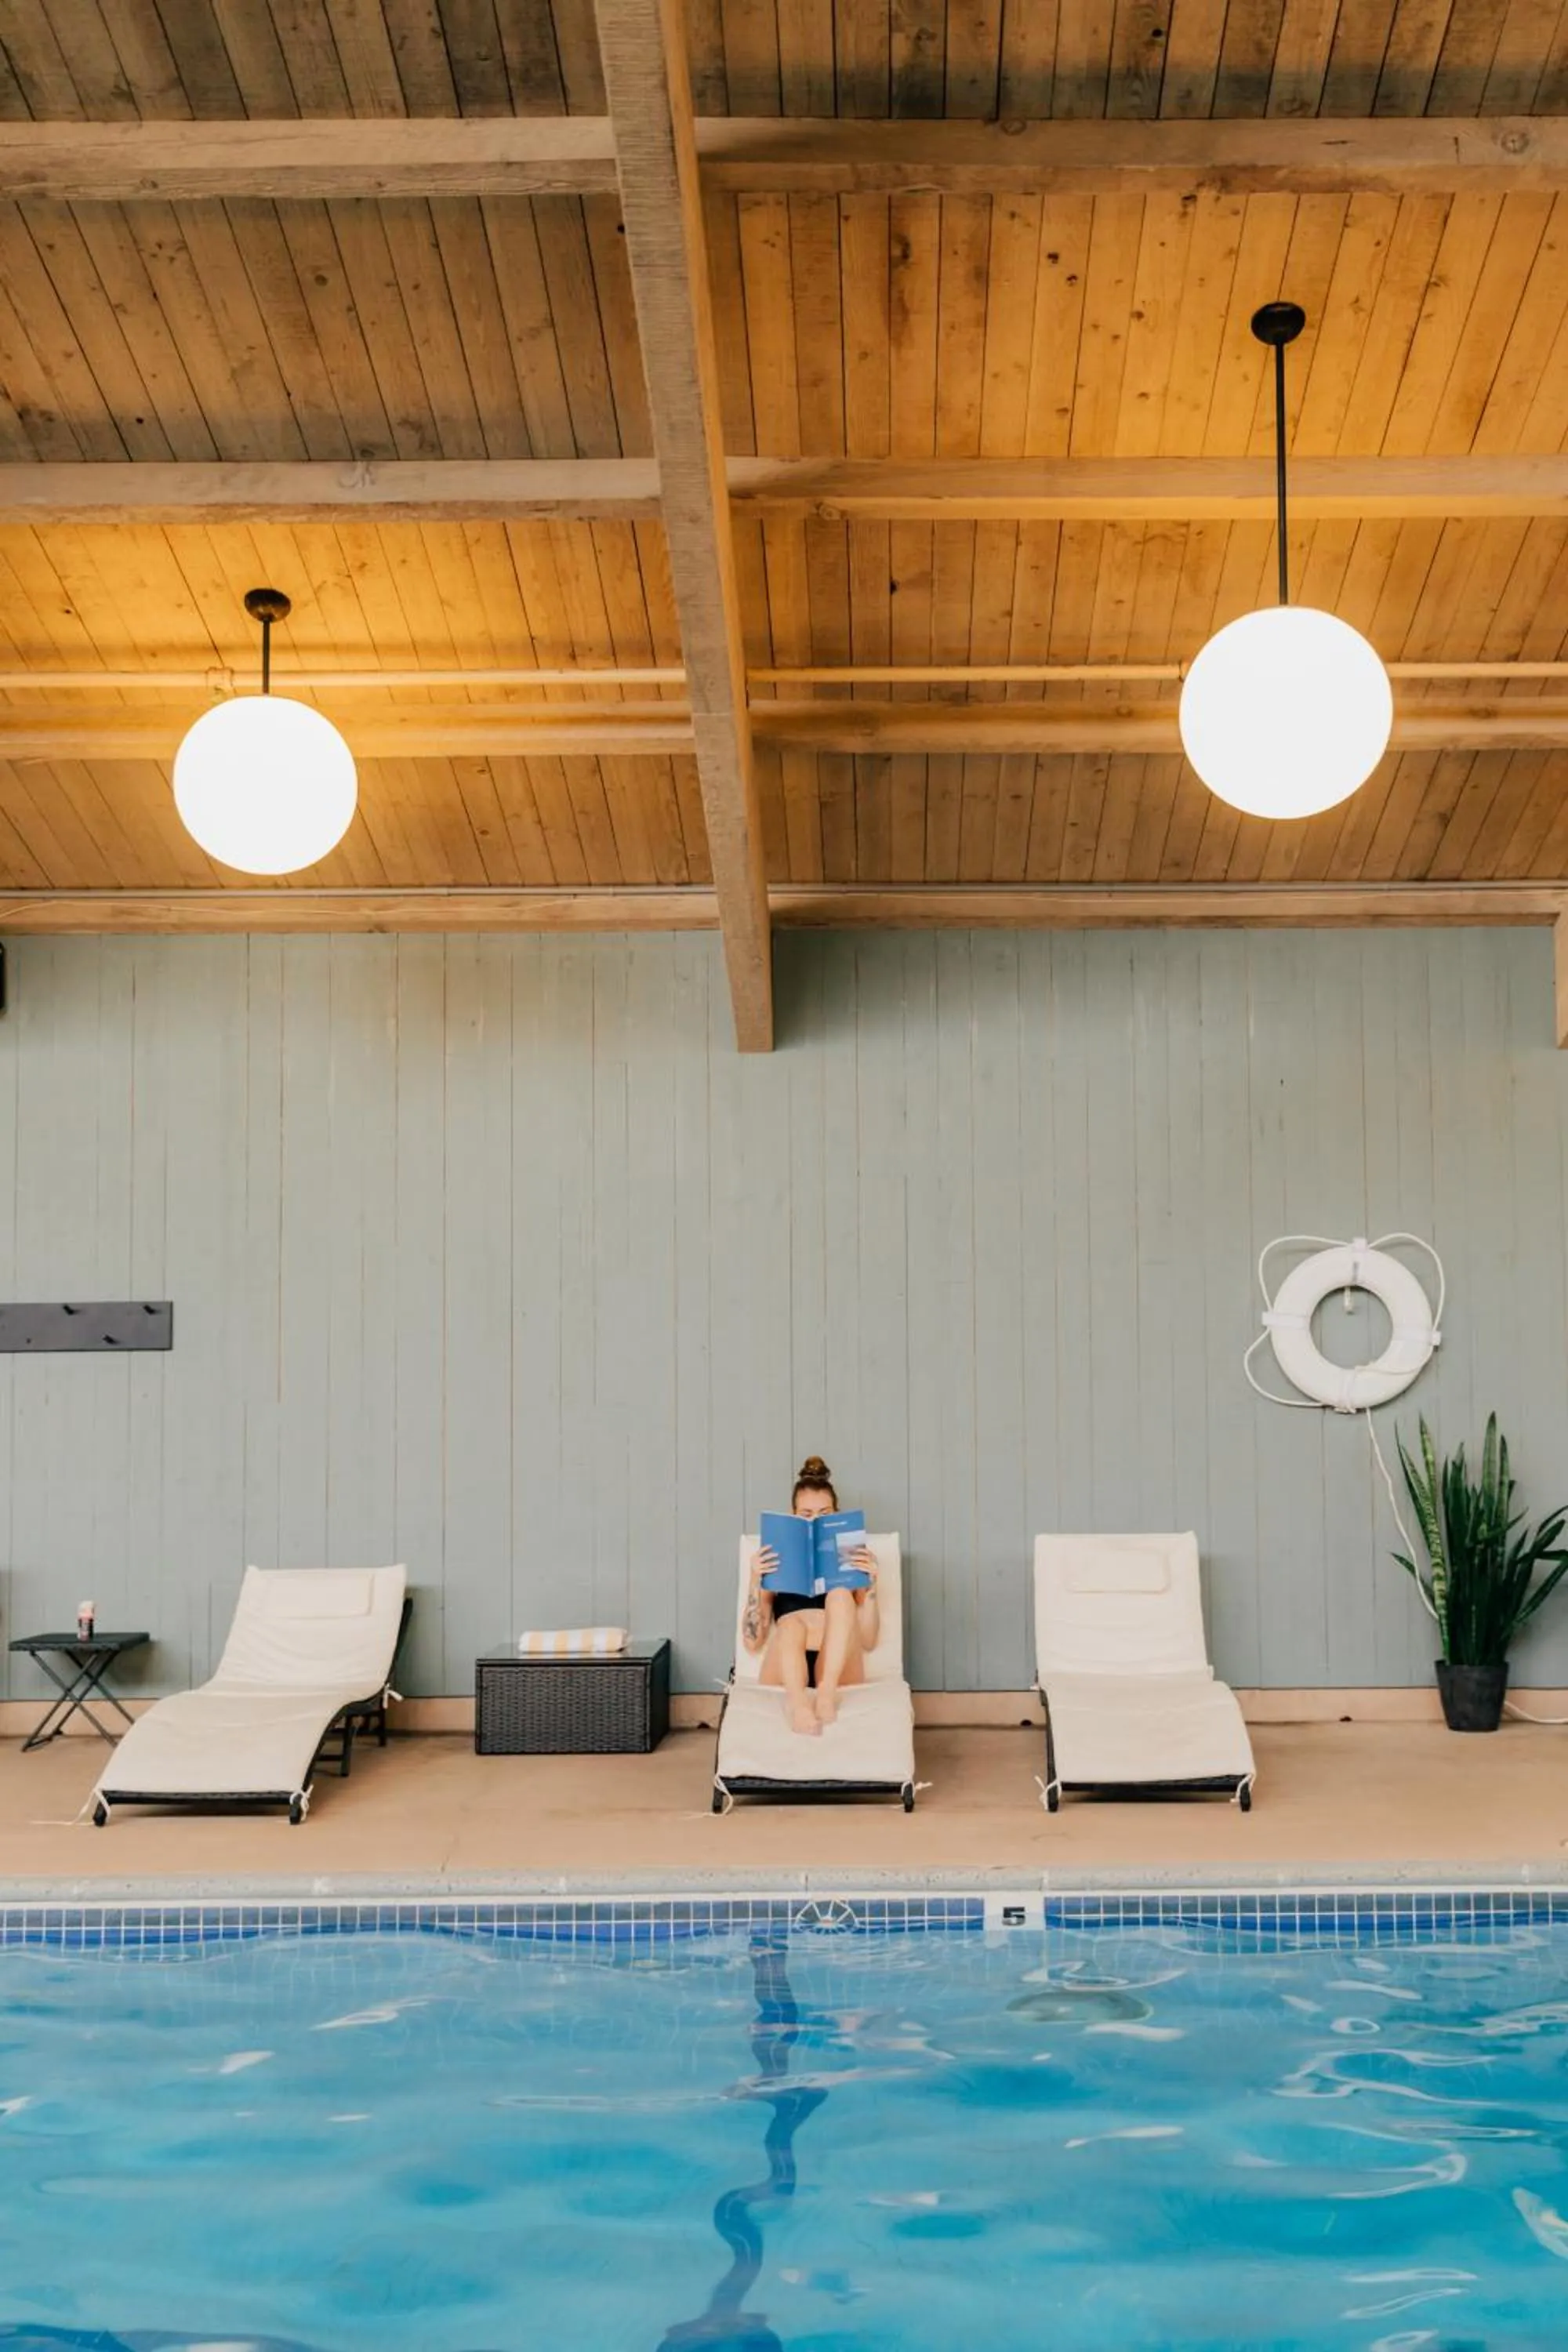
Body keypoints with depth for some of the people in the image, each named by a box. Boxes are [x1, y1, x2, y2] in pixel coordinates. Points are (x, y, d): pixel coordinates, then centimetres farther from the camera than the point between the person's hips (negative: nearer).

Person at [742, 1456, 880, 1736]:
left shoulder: (850, 1562, 19)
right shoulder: (775, 1565, 19)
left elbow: (868, 1640, 9)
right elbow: (753, 1642, 9)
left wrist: (870, 1585, -4)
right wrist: (756, 1582, -4)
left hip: (839, 1671, 0)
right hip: (784, 1674, 0)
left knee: (840, 1596, -27)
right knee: (791, 1623, -33)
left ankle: (828, 1691, -44)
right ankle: (797, 1700, -59)